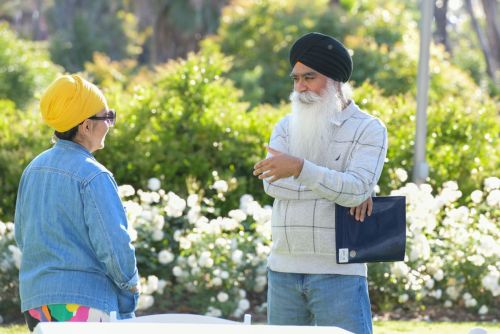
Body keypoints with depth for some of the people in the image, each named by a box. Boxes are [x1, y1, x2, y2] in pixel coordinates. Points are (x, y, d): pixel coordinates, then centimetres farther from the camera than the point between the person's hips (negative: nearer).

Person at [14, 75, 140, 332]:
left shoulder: (33, 169, 10)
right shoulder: (94, 177, -15)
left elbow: (21, 235, 17)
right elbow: (114, 244, -15)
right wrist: (130, 285, 1)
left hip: (34, 299, 8)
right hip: (81, 301, -8)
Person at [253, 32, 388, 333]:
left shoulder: (369, 129, -1)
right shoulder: (286, 127, 11)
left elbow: (357, 189, -17)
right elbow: (273, 184, -6)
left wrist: (300, 168, -28)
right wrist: (338, 186, -13)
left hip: (338, 271, -5)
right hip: (283, 268, 5)